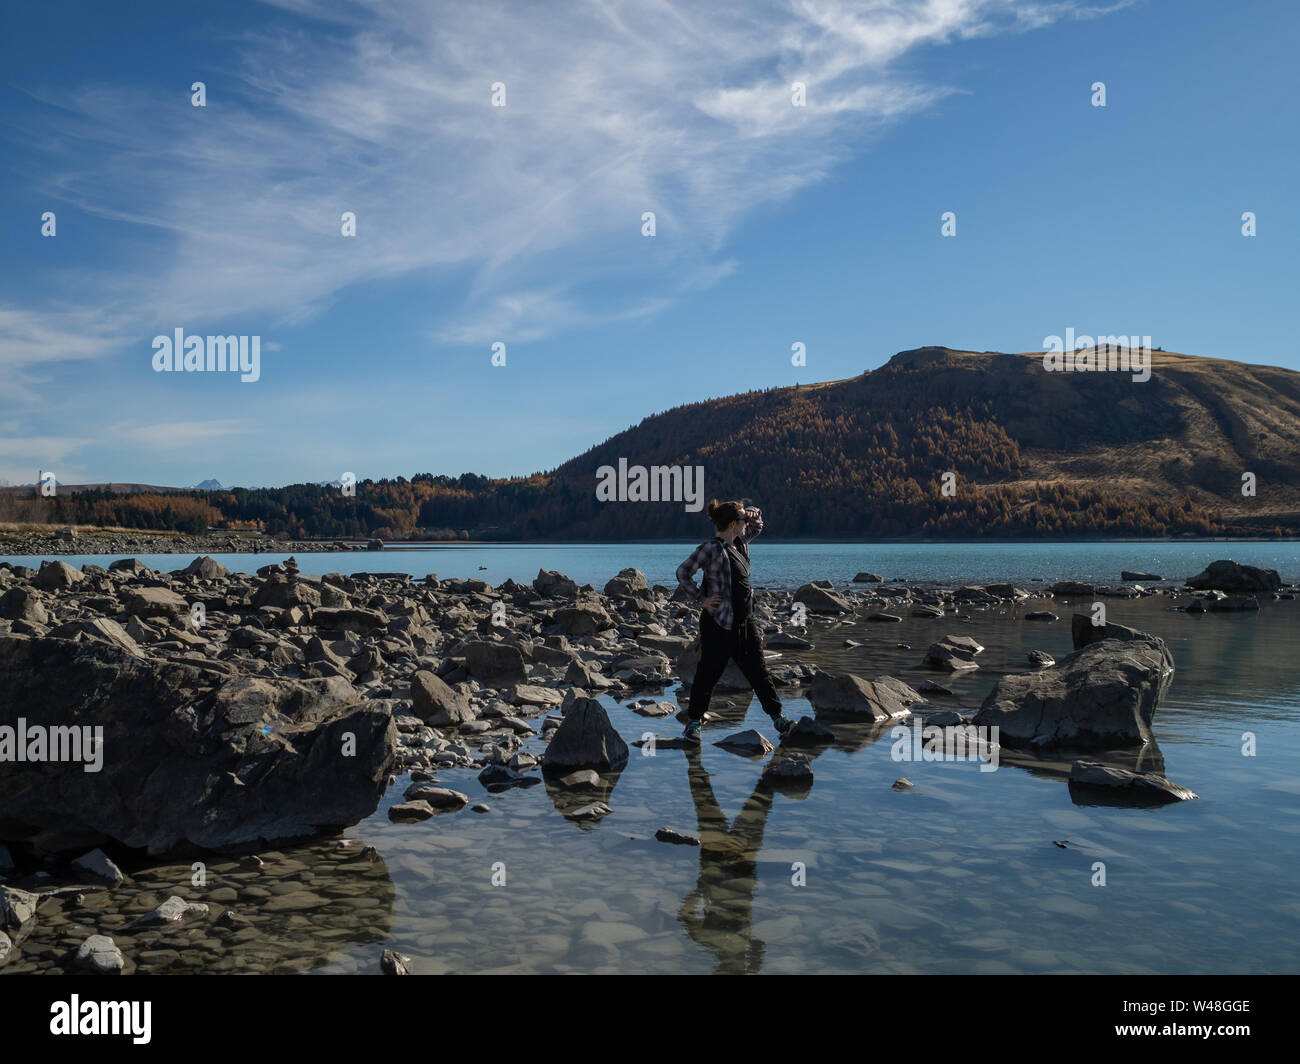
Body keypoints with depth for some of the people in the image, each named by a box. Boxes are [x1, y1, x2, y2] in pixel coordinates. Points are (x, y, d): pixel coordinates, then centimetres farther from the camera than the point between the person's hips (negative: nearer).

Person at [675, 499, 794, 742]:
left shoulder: (740, 542, 9)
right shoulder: (711, 548, -15)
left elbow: (757, 525, 29)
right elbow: (683, 572, -14)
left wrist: (752, 513, 6)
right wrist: (701, 600, -12)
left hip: (744, 622, 7)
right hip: (719, 623, -7)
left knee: (758, 669, 9)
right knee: (708, 673, 3)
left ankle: (778, 717, 14)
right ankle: (693, 722, 16)